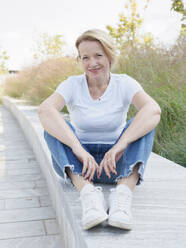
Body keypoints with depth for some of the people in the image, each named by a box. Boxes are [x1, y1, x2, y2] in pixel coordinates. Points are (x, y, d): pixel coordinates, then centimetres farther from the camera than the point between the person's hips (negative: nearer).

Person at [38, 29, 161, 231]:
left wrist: (120, 145, -40)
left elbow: (153, 109, -27)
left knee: (143, 123, -23)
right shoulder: (72, 85, -6)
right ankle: (88, 193, -41)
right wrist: (78, 149, -41)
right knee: (53, 127, -24)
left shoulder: (124, 84, -6)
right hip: (78, 166, 0)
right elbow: (45, 110, -28)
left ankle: (123, 193, -42)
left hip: (116, 165, 0)